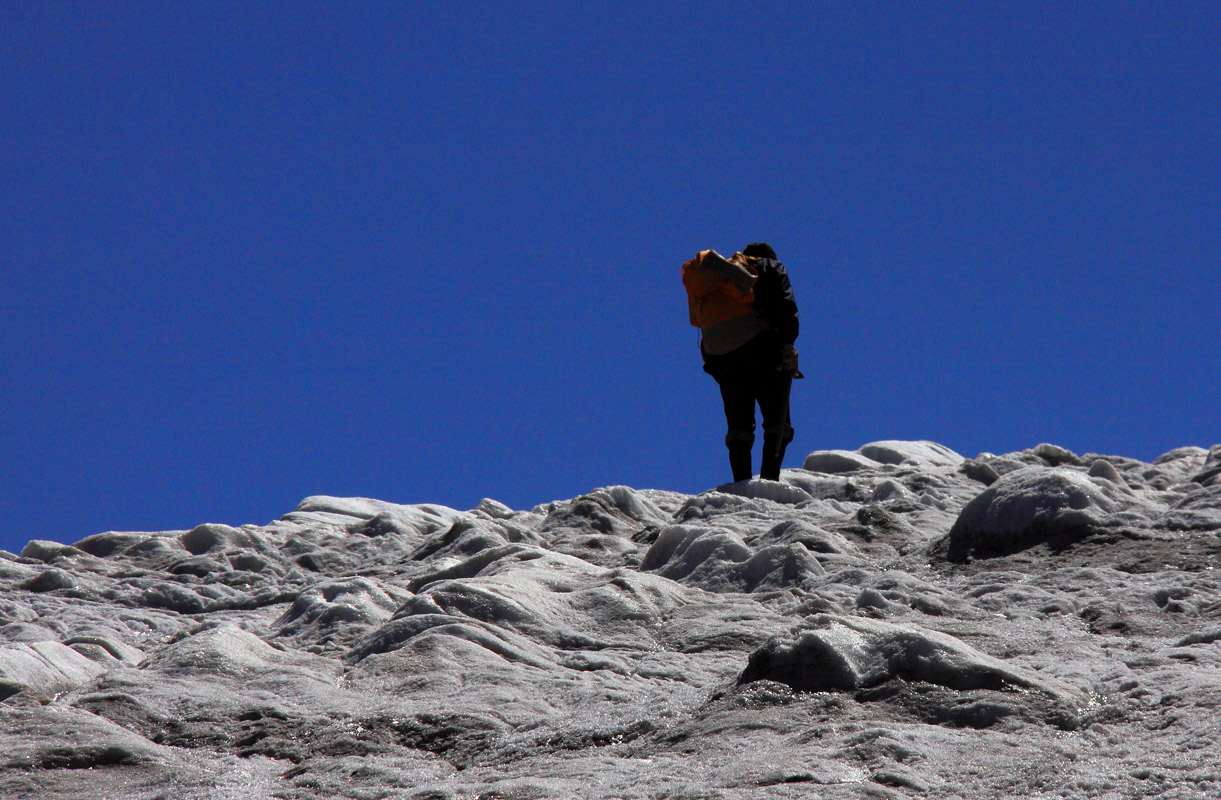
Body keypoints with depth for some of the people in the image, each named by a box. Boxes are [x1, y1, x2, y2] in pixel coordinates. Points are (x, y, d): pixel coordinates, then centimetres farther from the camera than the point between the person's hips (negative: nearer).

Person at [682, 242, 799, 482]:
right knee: (777, 423, -2)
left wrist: (716, 368, 16)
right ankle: (770, 478, -21)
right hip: (765, 353, -4)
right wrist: (785, 345, -8)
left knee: (738, 426, 7)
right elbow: (786, 309, -3)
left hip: (725, 364, 4)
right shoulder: (769, 268, 17)